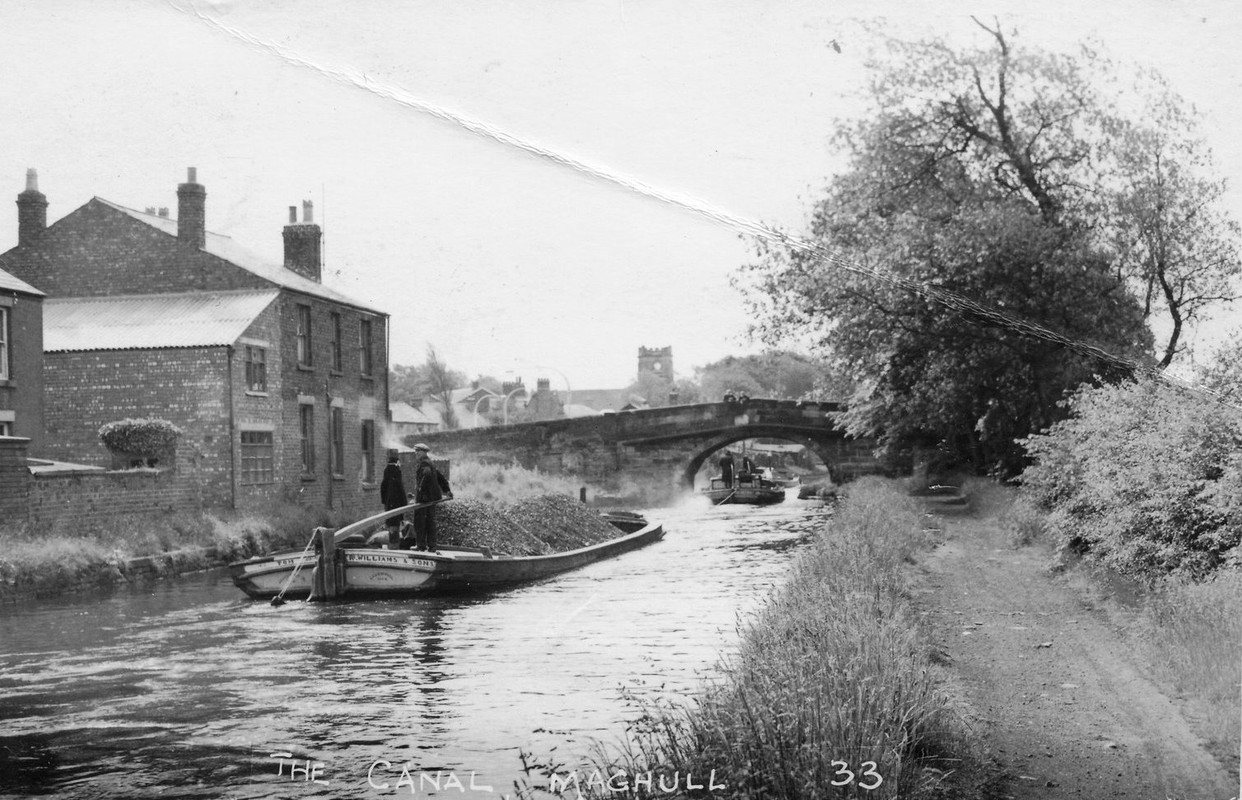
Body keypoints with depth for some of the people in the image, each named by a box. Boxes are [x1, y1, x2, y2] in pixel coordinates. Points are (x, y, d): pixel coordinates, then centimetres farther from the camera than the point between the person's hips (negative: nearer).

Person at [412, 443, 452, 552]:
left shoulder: (424, 464, -11)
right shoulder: (431, 464, 19)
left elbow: (427, 474, -31)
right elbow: (441, 478, 22)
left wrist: (421, 489, -24)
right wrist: (447, 490, 22)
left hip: (424, 497, -9)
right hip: (433, 497, 9)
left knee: (419, 520, -4)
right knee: (430, 520, 10)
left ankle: (421, 544, -4)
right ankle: (431, 545, 10)